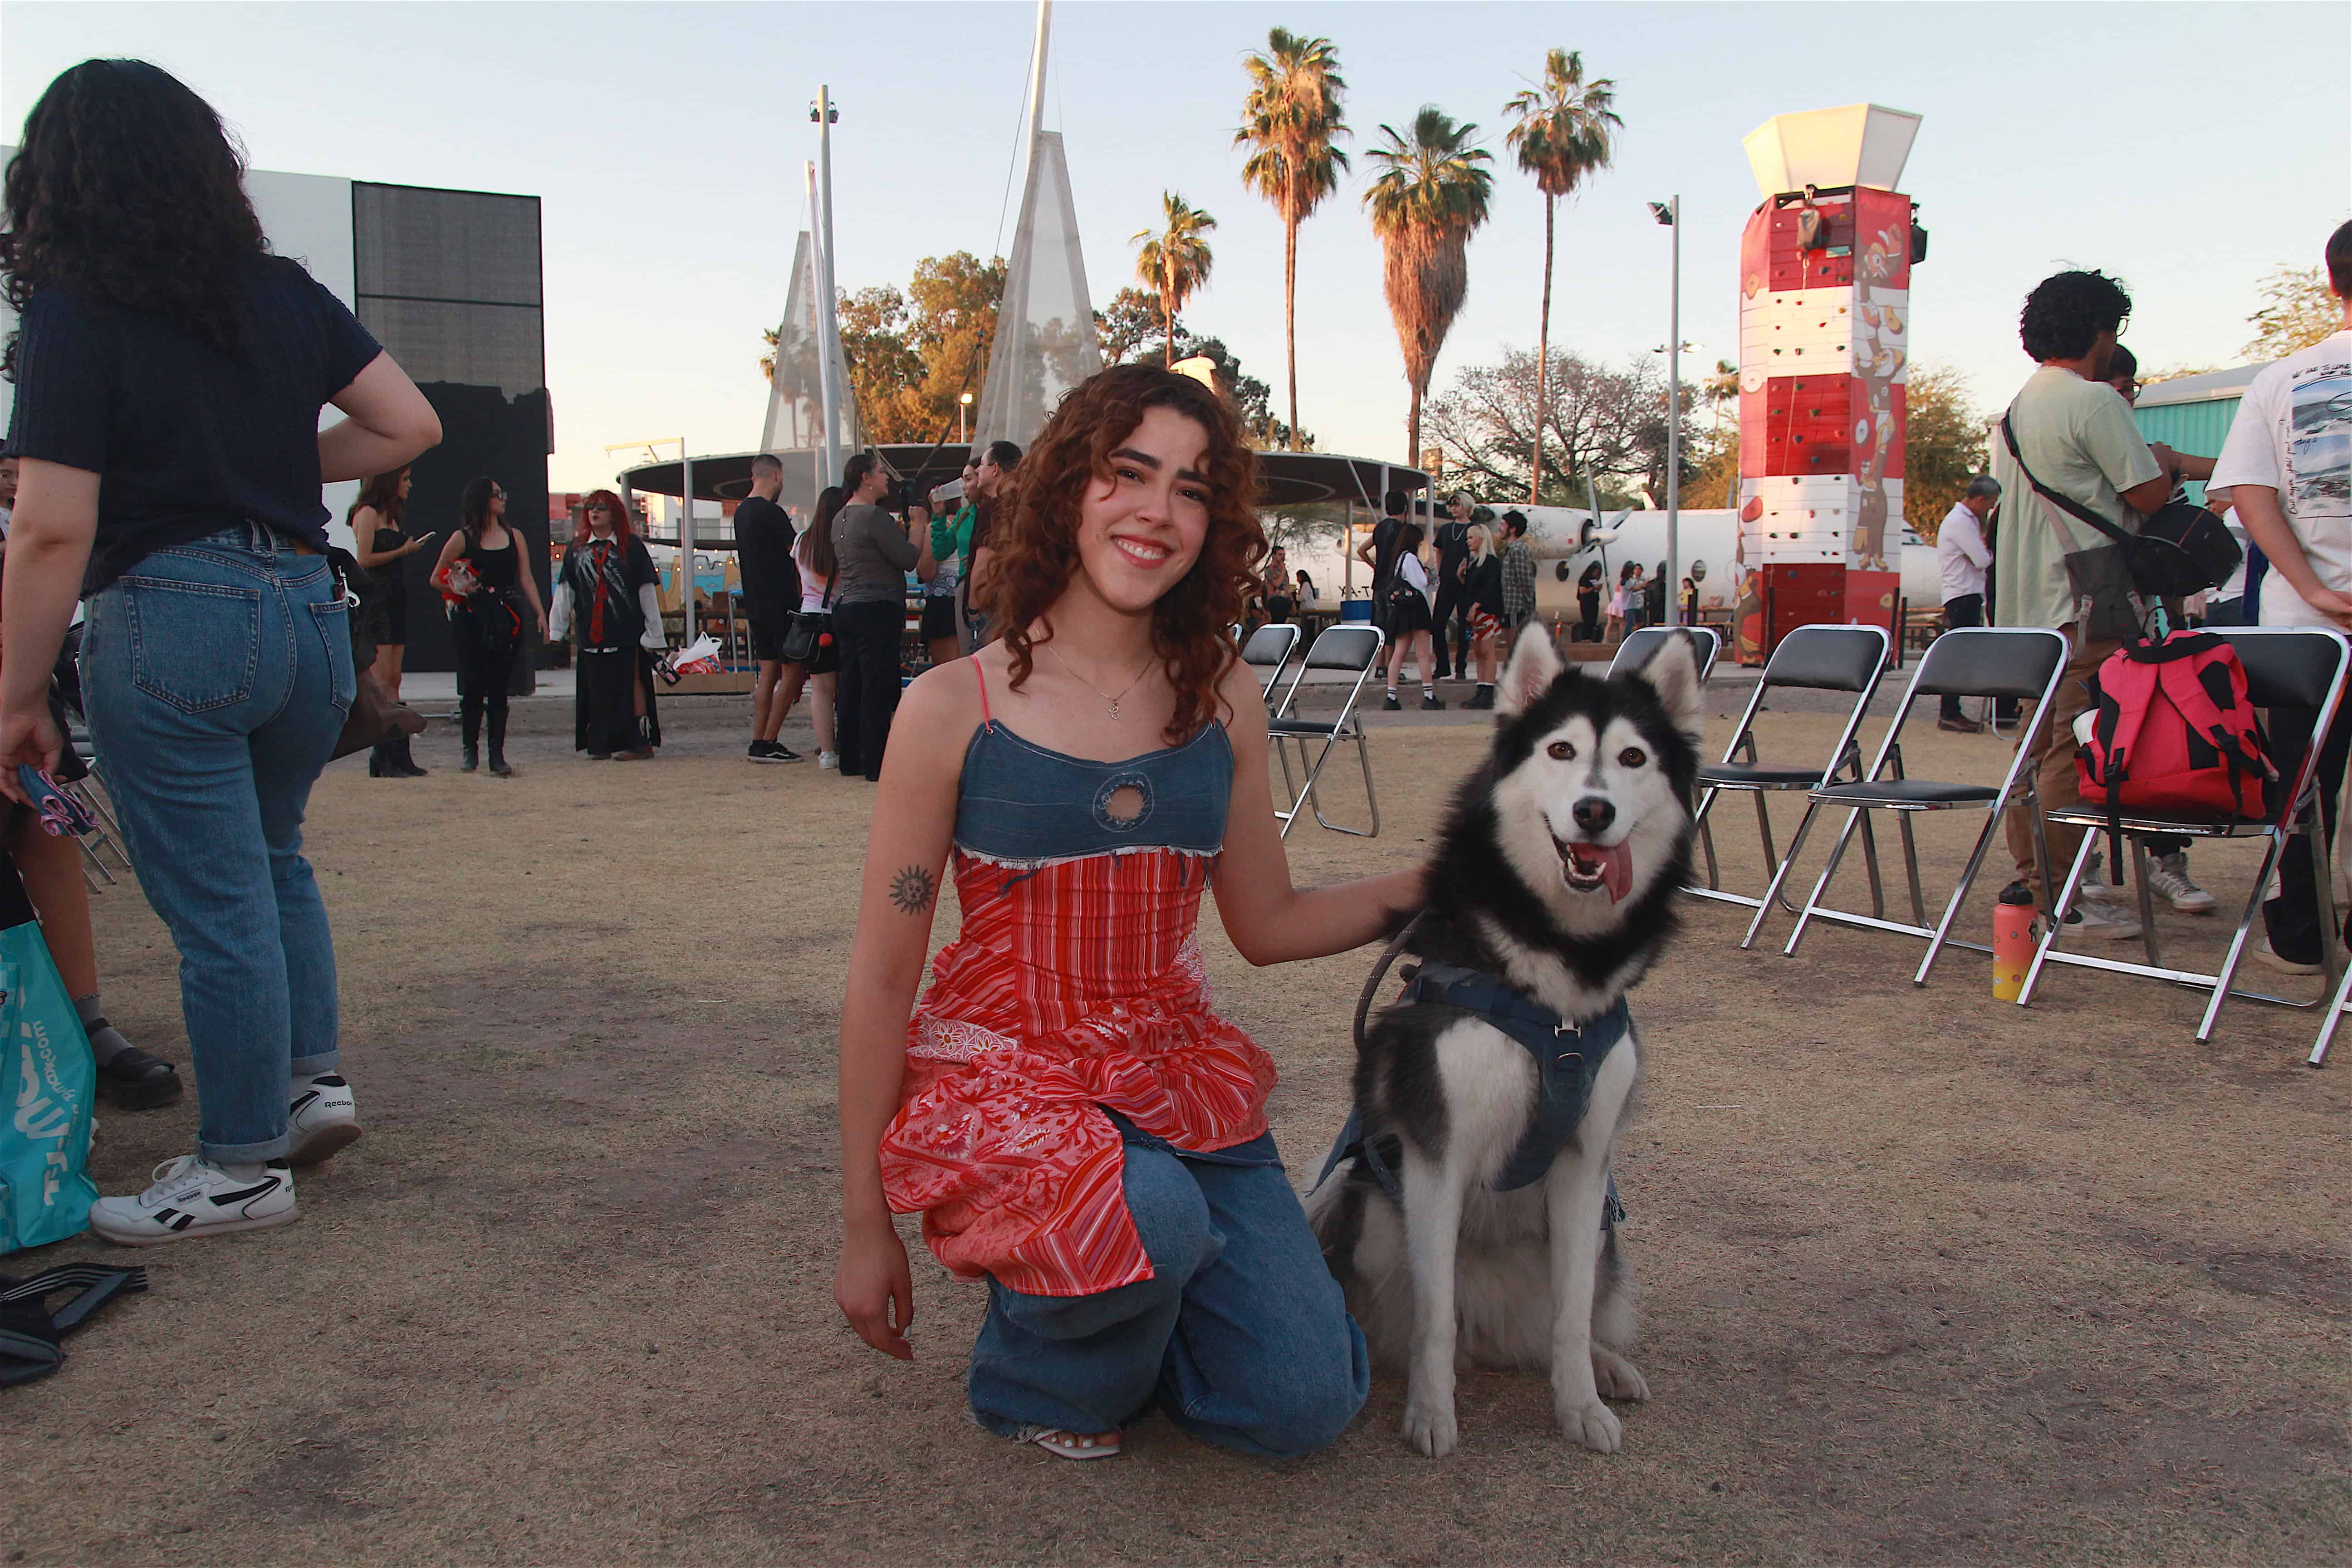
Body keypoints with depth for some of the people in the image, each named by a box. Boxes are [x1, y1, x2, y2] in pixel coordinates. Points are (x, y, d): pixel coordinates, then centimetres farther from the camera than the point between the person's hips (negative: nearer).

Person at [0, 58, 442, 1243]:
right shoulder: (284, 294, 8)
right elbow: (411, 426, 7)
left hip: (171, 620, -6)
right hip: (309, 606, 6)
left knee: (214, 899, 3)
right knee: (270, 854, 25)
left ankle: (245, 1166, 14)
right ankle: (311, 1077, 23)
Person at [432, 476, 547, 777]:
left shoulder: (514, 537, 12)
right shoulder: (462, 538, 2)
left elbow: (526, 579, 10)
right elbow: (436, 579, 6)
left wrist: (540, 614, 0)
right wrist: (462, 591, -11)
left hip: (507, 620, 2)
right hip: (471, 620, -2)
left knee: (499, 687, 1)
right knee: (473, 686, -1)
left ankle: (497, 753, 3)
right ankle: (469, 749, 12)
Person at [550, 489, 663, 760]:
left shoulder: (631, 545, 1)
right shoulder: (577, 548, 12)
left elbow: (647, 591, 0)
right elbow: (565, 590, 13)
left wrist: (653, 632, -4)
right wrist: (557, 628, 7)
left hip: (626, 631, -4)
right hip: (590, 632, 4)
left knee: (631, 682, -5)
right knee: (597, 688, 5)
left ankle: (640, 742, -3)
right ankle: (601, 745, 11)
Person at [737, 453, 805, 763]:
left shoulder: (741, 511, 12)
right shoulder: (772, 513, -15)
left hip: (755, 604, 9)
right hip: (780, 603, -9)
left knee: (768, 671, 12)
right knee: (792, 673, -4)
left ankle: (758, 743, 11)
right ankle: (767, 744, -6)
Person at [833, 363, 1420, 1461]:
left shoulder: (1222, 698, 1)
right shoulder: (955, 709, -11)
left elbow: (1268, 925, 10)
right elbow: (881, 980, -6)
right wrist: (864, 1225, -2)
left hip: (1174, 1071, 4)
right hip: (998, 1074, -4)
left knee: (1305, 1406, -6)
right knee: (1148, 1215, -36)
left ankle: (1118, 1306, 24)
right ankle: (1038, 1371, 0)